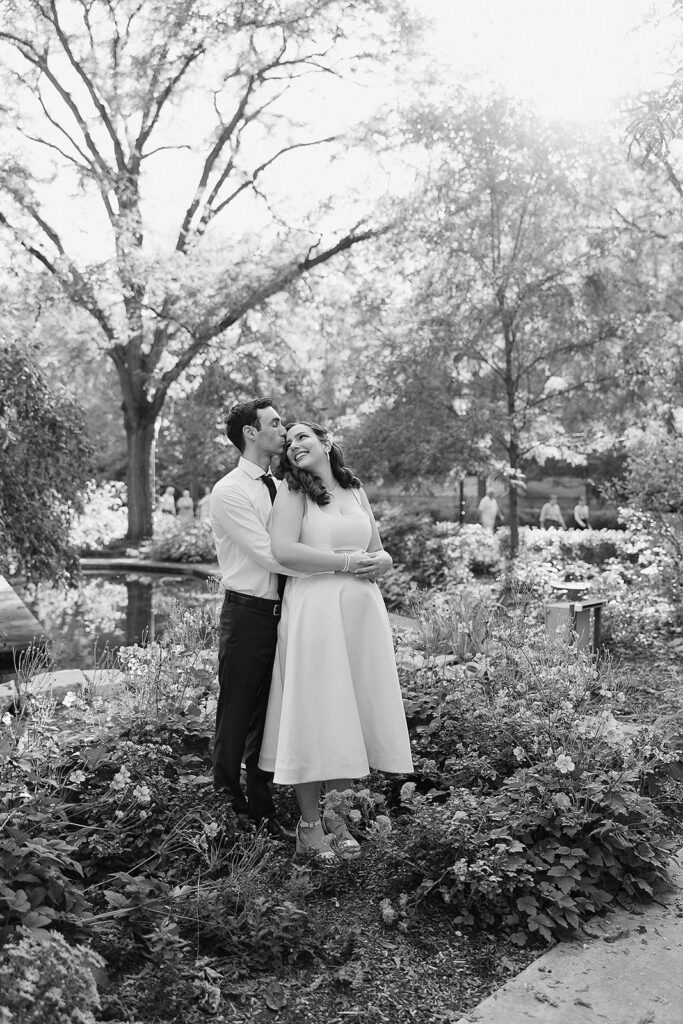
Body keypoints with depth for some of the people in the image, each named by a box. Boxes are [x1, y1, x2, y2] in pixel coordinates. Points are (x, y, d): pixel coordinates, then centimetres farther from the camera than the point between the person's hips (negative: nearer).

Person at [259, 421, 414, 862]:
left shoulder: (356, 491, 16)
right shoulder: (292, 492, 0)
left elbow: (383, 553, 19)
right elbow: (284, 550, -14)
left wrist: (377, 561, -4)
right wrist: (345, 562, -13)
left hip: (362, 610, 5)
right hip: (314, 610, -5)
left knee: (353, 712, 6)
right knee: (314, 712, -3)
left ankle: (335, 813, 21)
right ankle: (310, 824, 9)